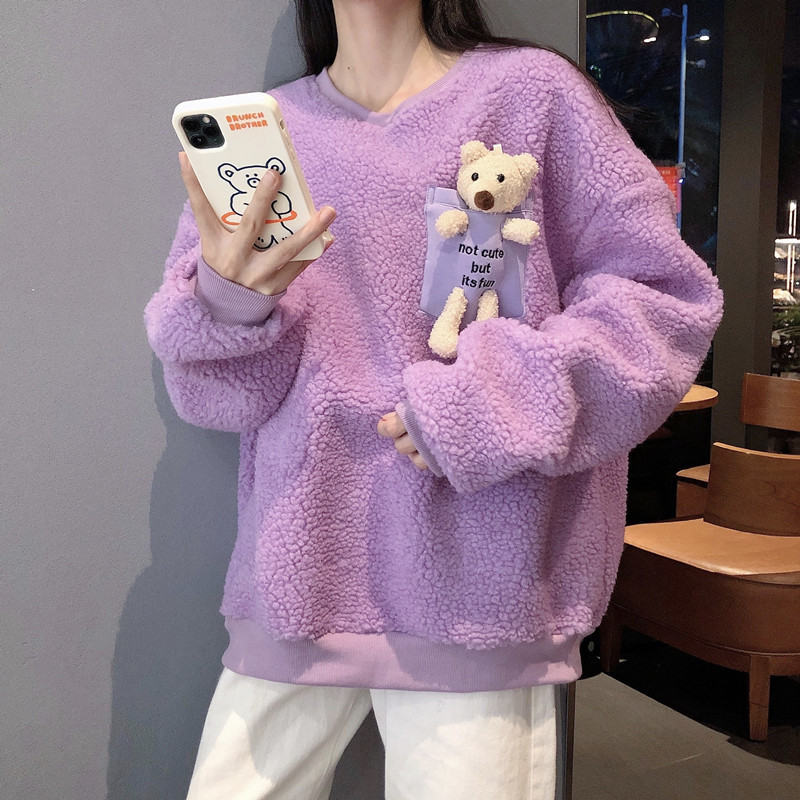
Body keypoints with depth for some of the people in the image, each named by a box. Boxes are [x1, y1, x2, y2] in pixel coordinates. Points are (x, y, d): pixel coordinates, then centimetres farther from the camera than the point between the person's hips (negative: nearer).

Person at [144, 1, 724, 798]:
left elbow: (663, 294, 0)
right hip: (296, 575, 3)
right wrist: (224, 303, -17)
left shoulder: (531, 89, 3)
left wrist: (491, 403, -12)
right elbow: (220, 390, 6)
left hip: (476, 589, -2)